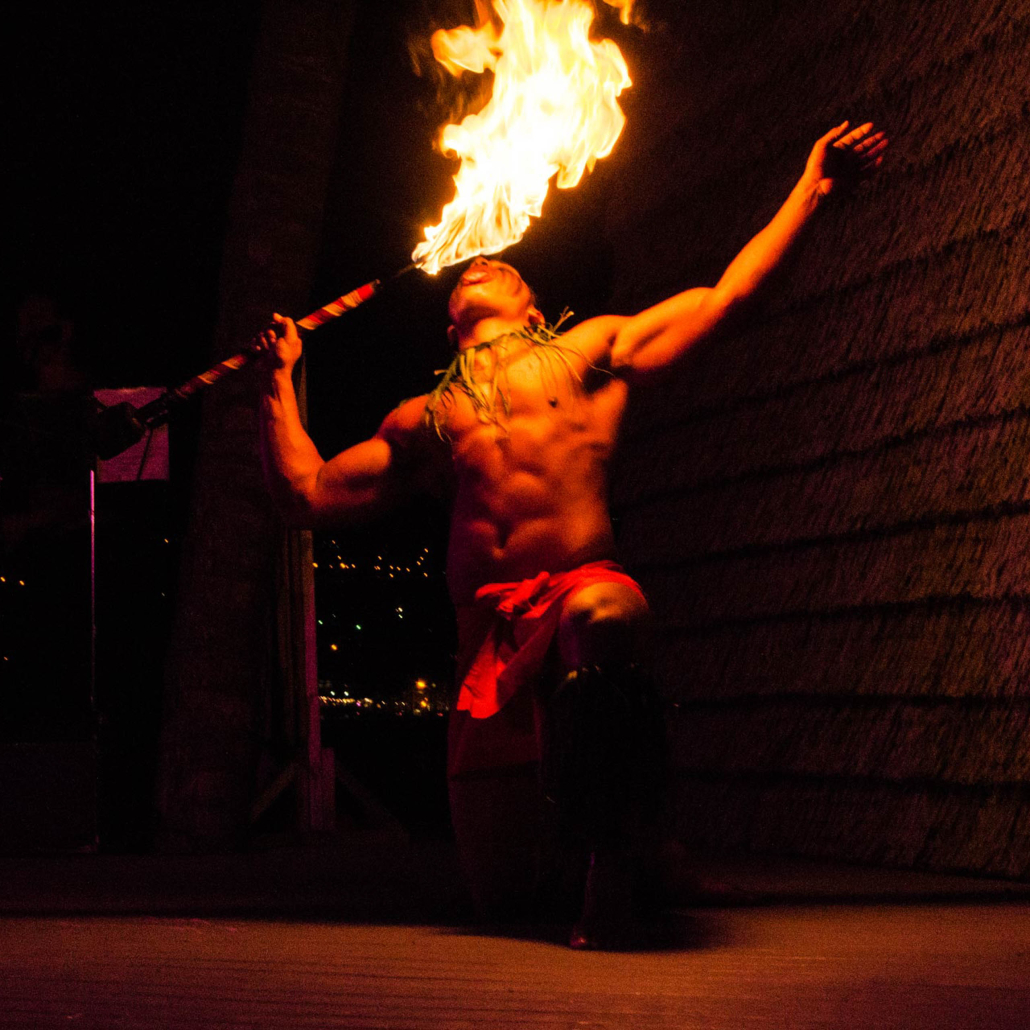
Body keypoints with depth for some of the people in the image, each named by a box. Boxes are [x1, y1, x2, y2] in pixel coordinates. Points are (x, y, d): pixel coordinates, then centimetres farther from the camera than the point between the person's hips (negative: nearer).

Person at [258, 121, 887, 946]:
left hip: (583, 591, -3)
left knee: (603, 614, -43)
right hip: (491, 643, 3)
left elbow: (727, 296, 22)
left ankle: (607, 841, -23)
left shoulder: (591, 351, 23)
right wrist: (281, 381, 31)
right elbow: (305, 496, 26)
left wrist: (811, 191, 22)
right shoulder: (421, 422, 27)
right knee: (495, 890, -2)